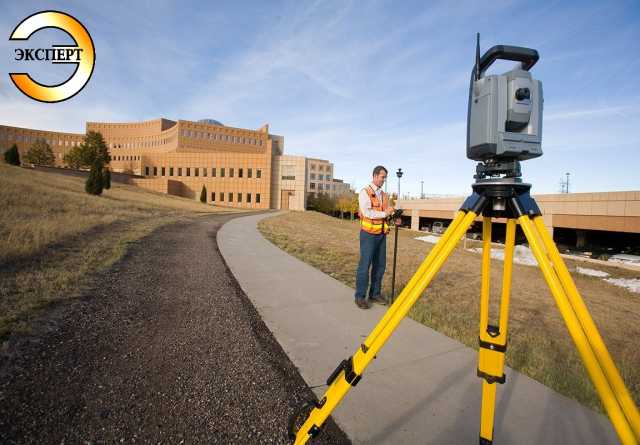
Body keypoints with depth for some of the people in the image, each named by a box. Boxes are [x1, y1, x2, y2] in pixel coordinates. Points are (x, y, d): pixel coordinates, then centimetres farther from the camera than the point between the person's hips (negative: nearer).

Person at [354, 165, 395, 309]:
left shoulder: (384, 195, 15)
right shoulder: (365, 192, -8)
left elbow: (386, 214, 14)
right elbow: (367, 213, -19)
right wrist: (384, 213, -17)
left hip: (381, 234, 7)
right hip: (368, 234, -7)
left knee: (380, 265, 10)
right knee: (365, 265, -4)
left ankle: (375, 293, 22)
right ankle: (360, 297, 5)